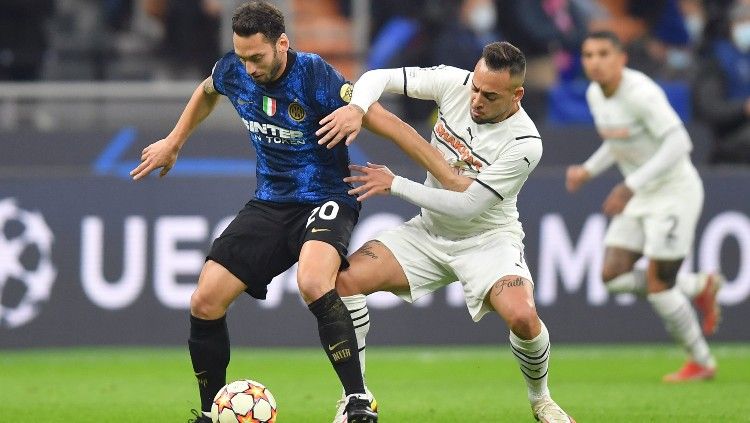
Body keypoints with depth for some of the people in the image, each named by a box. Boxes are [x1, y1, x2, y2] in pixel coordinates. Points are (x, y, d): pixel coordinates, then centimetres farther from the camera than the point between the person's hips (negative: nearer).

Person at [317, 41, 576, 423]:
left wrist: (394, 185, -21)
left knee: (523, 317, -31)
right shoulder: (454, 83, -13)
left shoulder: (523, 143, -25)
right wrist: (356, 108, -30)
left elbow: (466, 207, -25)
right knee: (345, 278, -16)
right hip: (429, 233, 4)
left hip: (487, 238, -4)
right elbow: (378, 78, -7)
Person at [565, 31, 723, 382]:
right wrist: (588, 171, 4)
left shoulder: (640, 93, -23)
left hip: (675, 192, -8)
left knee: (657, 284, -9)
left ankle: (701, 363, 10)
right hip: (640, 198, 8)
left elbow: (678, 144, -27)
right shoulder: (595, 94, 4)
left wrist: (630, 187, -30)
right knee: (613, 275, -1)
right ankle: (701, 287, 18)